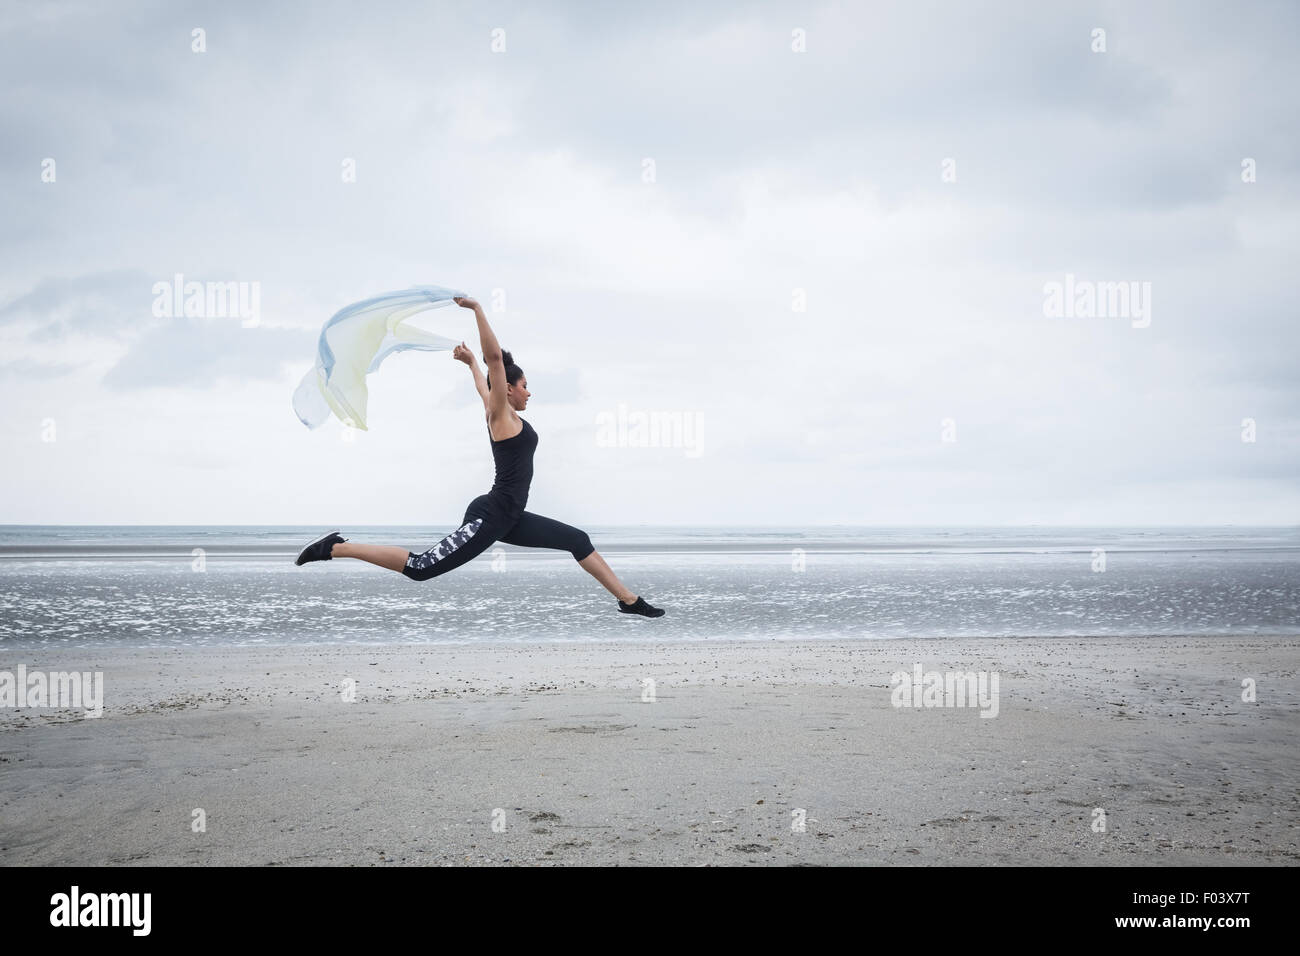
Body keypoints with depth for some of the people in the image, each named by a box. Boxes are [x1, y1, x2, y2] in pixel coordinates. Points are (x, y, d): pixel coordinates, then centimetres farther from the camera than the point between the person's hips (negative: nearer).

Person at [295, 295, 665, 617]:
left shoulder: (502, 413, 16)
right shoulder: (501, 415, -7)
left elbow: (483, 386, 37)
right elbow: (495, 357, -19)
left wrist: (471, 363, 54)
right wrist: (477, 309, -22)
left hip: (508, 520, 10)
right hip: (490, 517, -10)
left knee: (579, 541, 10)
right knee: (420, 568, -12)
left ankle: (629, 600, 14)